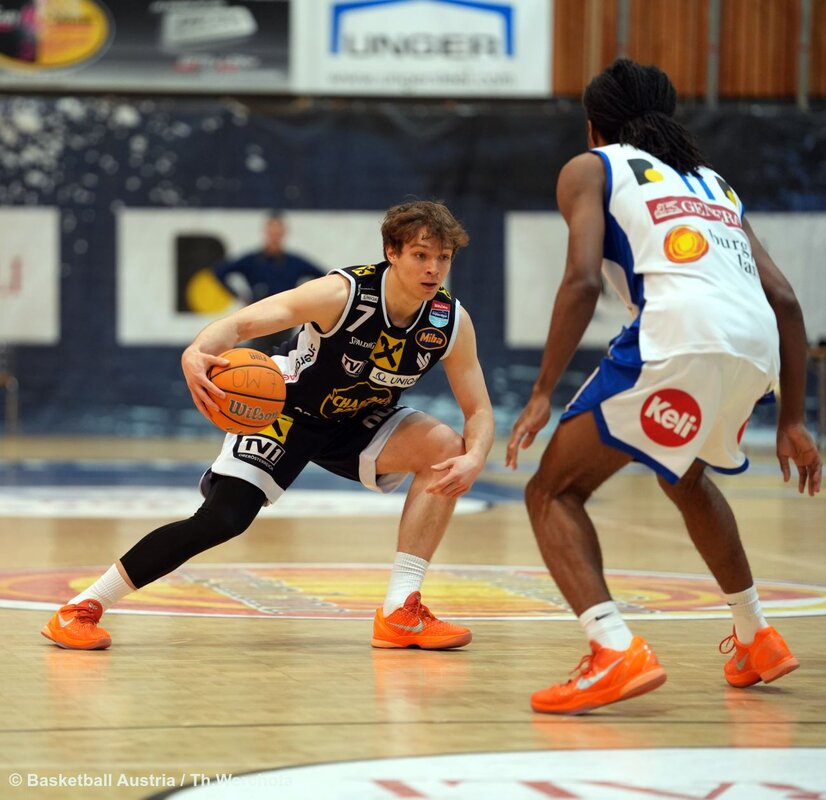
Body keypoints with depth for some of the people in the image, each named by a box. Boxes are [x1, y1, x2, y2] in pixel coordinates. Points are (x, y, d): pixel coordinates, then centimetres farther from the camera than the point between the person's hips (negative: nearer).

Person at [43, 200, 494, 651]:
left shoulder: (452, 323, -18)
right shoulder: (342, 293, -30)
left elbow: (479, 412, -10)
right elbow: (240, 323, -34)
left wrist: (474, 459, -34)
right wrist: (197, 353, -57)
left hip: (356, 424, 5)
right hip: (287, 410, -5)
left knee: (446, 451, -19)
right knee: (223, 520, -20)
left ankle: (400, 613, -14)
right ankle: (80, 610, -10)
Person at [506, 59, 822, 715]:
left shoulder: (591, 169, 18)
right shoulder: (713, 184, 34)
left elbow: (583, 280, -1)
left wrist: (543, 393, 0)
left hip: (681, 335, -6)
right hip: (757, 346, 6)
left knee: (554, 493, 4)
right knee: (686, 477, 36)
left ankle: (617, 651, -16)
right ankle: (757, 641, 40)